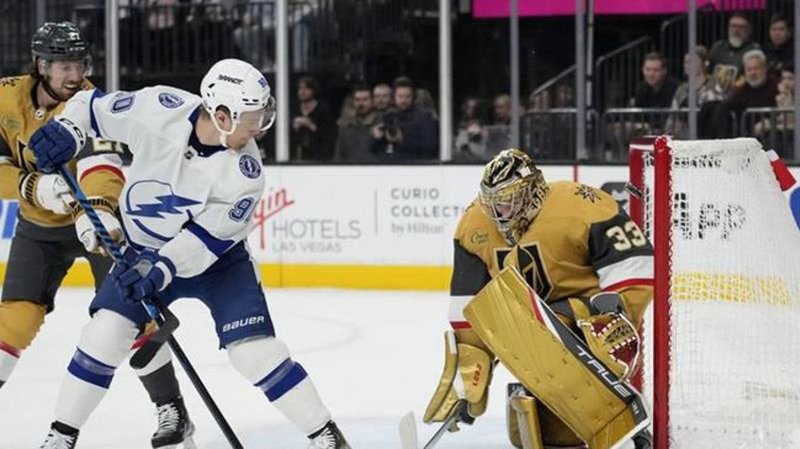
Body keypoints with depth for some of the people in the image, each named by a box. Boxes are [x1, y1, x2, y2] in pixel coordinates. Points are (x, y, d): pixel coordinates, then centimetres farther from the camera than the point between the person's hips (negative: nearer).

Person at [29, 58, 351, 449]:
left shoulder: (245, 172, -25)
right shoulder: (158, 109, -23)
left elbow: (209, 237, -25)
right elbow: (94, 107, -7)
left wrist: (161, 270, -35)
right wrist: (66, 129, -25)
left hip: (217, 258, -2)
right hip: (145, 250, 2)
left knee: (255, 349, -13)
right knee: (107, 330, -11)